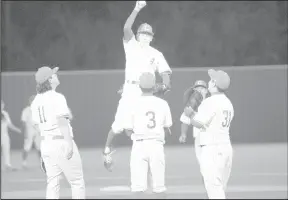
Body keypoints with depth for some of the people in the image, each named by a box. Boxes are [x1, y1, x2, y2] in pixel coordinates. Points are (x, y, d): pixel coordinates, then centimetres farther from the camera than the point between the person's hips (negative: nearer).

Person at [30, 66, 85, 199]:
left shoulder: (36, 101, 10)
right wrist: (69, 143, -23)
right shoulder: (57, 97, -12)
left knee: (52, 183, 8)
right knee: (77, 182, 1)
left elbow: (37, 125, 13)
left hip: (45, 143, 7)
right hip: (61, 141, -7)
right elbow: (62, 122, -20)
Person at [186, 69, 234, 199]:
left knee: (214, 188, -10)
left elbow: (198, 123, -16)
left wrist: (190, 113, 4)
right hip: (226, 147, 9)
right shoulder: (228, 103, 15)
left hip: (211, 148, -9)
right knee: (220, 189, 13)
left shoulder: (211, 102, -13)